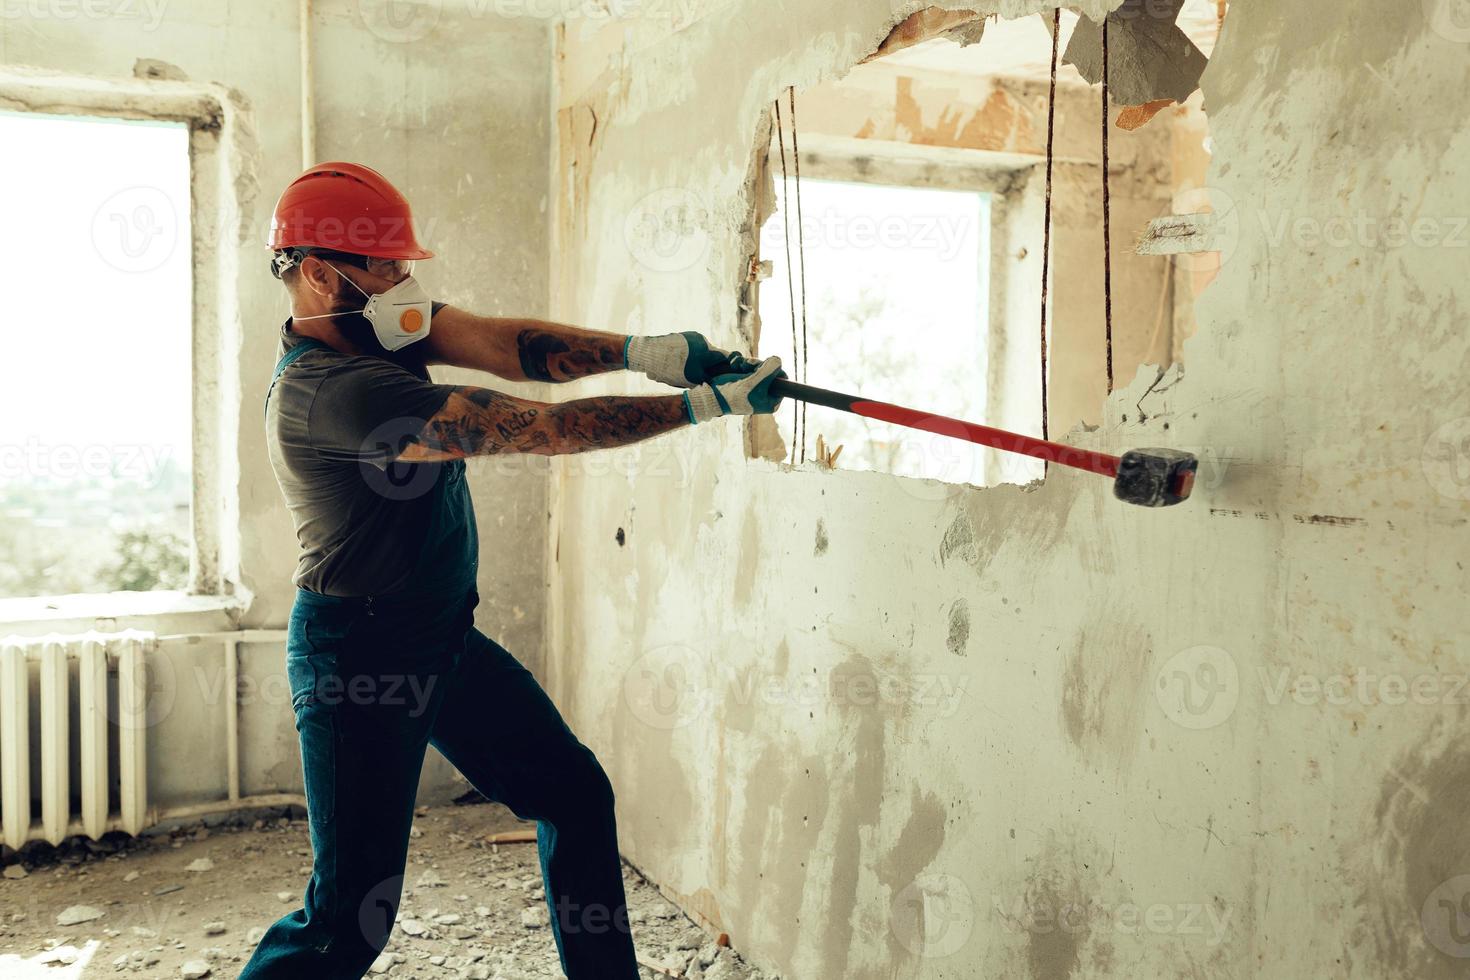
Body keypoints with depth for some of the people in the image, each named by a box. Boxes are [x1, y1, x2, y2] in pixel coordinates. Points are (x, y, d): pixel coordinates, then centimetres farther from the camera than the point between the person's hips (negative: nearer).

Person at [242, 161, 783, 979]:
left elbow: (505, 343, -11)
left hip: (445, 637, 10)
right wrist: (702, 406, -25)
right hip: (360, 658, -9)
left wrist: (635, 351, -29)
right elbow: (541, 429, -29)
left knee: (576, 794, 14)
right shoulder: (326, 389, -27)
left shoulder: (375, 328, 1)